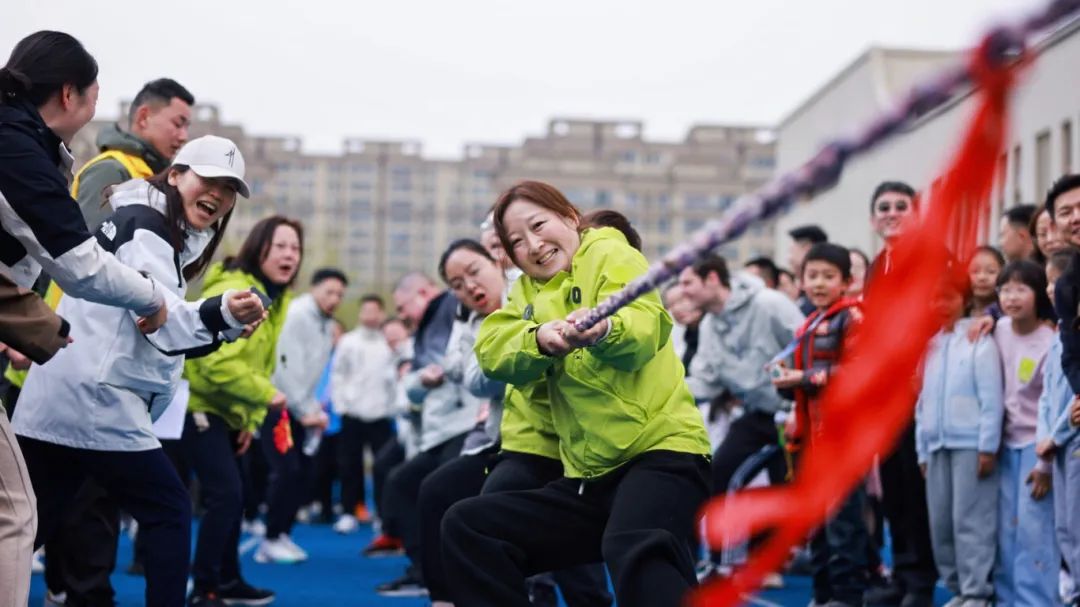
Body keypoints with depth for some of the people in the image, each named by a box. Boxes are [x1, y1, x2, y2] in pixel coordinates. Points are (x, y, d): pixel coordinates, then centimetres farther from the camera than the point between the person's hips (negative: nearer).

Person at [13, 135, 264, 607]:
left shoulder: (162, 231, 23)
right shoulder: (145, 223, -8)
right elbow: (160, 319, -23)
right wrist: (221, 314, -40)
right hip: (95, 403, -10)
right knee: (170, 513, -1)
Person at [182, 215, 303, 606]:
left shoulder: (276, 299, 8)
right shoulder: (233, 293, -24)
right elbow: (217, 363, -31)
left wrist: (250, 420, 6)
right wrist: (267, 395, -24)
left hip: (227, 410, 10)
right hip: (197, 404, -10)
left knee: (232, 496, 15)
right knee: (225, 493, -15)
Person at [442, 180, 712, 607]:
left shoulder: (610, 254, 0)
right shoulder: (528, 291, 18)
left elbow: (645, 326, -20)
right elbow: (492, 353, -3)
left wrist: (604, 332, -43)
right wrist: (541, 339, -25)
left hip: (658, 450, -8)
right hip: (588, 477, 8)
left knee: (635, 550, -37)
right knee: (466, 528, 0)